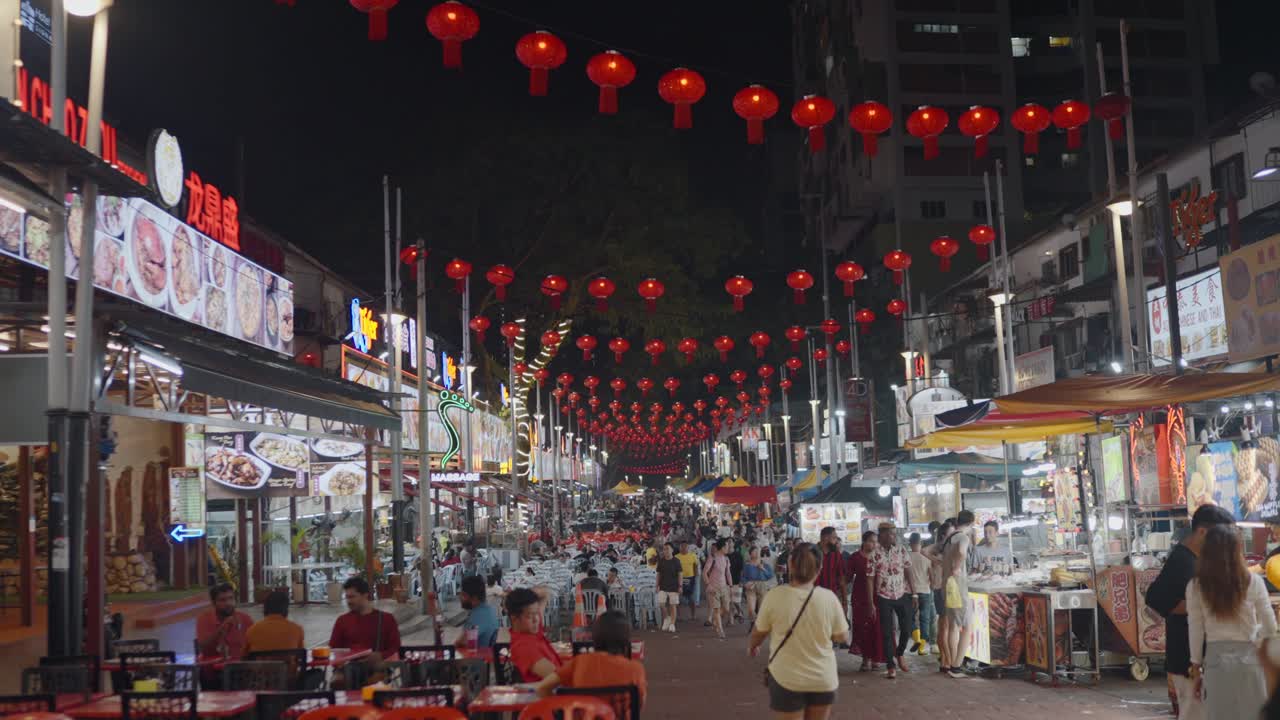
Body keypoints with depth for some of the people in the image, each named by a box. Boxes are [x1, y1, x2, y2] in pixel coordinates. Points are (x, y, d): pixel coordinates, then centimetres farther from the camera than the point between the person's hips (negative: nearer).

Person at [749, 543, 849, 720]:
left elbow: (758, 633, 1)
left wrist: (751, 646, 23)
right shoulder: (829, 598, -13)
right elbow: (842, 637, 0)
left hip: (786, 679, -2)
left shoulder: (774, 596, -15)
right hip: (823, 679, 2)